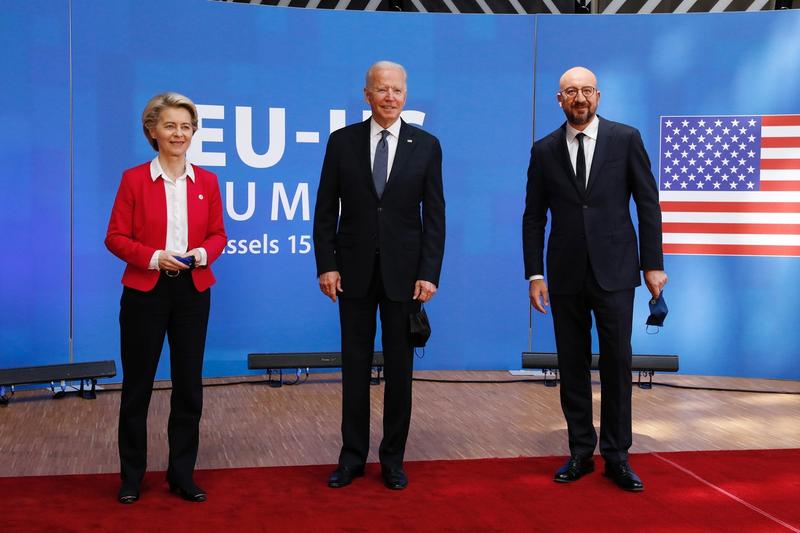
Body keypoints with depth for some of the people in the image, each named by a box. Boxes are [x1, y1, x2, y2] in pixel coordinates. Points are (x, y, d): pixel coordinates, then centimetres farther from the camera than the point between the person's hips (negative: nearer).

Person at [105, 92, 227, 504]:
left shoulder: (206, 181, 5)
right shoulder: (134, 179, -3)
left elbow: (218, 235, 9)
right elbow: (115, 237, -4)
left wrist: (202, 253, -12)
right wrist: (153, 257, -18)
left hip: (193, 291, 3)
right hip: (145, 291, -2)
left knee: (189, 383, 7)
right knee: (137, 384, 5)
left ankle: (182, 474, 19)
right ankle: (131, 476, 19)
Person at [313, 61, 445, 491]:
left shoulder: (426, 146, 2)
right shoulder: (342, 141, 2)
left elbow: (434, 215, 0)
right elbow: (326, 210, 3)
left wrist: (429, 273, -6)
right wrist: (326, 265, -4)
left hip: (403, 272, 0)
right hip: (355, 270, 0)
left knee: (399, 367, 7)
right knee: (355, 366, 8)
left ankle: (393, 458, 18)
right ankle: (353, 456, 18)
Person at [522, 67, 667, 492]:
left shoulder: (626, 139, 1)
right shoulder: (545, 150, 6)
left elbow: (648, 204, 2)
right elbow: (534, 217, 7)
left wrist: (653, 264, -2)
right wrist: (535, 274, 1)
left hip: (614, 270, -2)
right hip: (565, 274, 2)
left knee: (617, 361, 0)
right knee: (572, 365, 6)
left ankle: (616, 456, 11)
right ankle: (581, 452, 17)